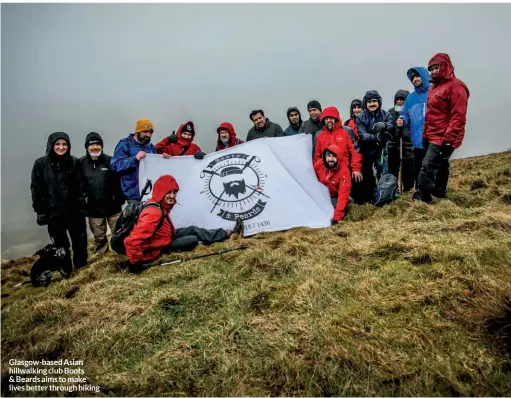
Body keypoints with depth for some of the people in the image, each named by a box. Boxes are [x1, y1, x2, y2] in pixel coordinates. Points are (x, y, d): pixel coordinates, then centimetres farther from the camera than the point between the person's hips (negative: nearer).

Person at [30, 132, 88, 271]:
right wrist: (40, 211, -3)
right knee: (61, 244, 10)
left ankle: (82, 268, 29)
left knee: (80, 241, 12)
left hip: (74, 211, 1)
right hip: (54, 213, -1)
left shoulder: (74, 162, -2)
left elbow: (80, 186, 2)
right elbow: (36, 190, -1)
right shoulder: (41, 164, -4)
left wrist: (82, 206, 0)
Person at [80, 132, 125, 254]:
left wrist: (120, 200, -3)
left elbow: (118, 182, -1)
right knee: (99, 236, 15)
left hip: (112, 206, -1)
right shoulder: (81, 163, -2)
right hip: (94, 208, 1)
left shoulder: (110, 161, -3)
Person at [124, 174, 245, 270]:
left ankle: (227, 234, 7)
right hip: (159, 248, -9)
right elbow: (133, 241, -37)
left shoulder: (161, 205, -4)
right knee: (194, 239, -9)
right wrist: (136, 262, -30)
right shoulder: (153, 213, -34)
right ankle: (228, 235, 7)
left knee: (193, 230, 3)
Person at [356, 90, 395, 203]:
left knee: (382, 172, -9)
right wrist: (375, 137, -32)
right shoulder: (360, 117, -3)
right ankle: (367, 197, 23)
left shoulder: (385, 114, 1)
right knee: (366, 174, 9)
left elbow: (392, 126, -15)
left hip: (381, 149, 0)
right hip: (367, 150, 1)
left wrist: (384, 125, -36)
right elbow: (362, 135, -15)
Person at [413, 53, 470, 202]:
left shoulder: (456, 86, -14)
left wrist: (448, 140, -23)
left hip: (443, 139, -10)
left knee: (428, 168, -12)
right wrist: (425, 134, 18)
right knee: (440, 166, 20)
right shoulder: (435, 86, 17)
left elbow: (458, 117, -20)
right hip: (433, 137, 10)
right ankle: (439, 192, 34)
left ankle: (420, 199, -6)